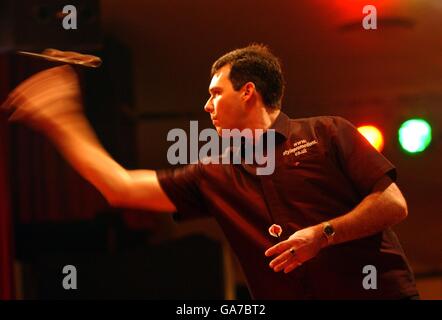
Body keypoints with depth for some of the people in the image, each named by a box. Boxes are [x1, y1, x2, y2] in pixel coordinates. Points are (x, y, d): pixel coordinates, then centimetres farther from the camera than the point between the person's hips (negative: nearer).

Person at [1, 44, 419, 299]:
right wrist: (61, 121, 17)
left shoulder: (327, 134, 3)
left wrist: (323, 234, -14)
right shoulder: (215, 178, 15)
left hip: (381, 291, -4)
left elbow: (393, 204, -3)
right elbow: (120, 187, 13)